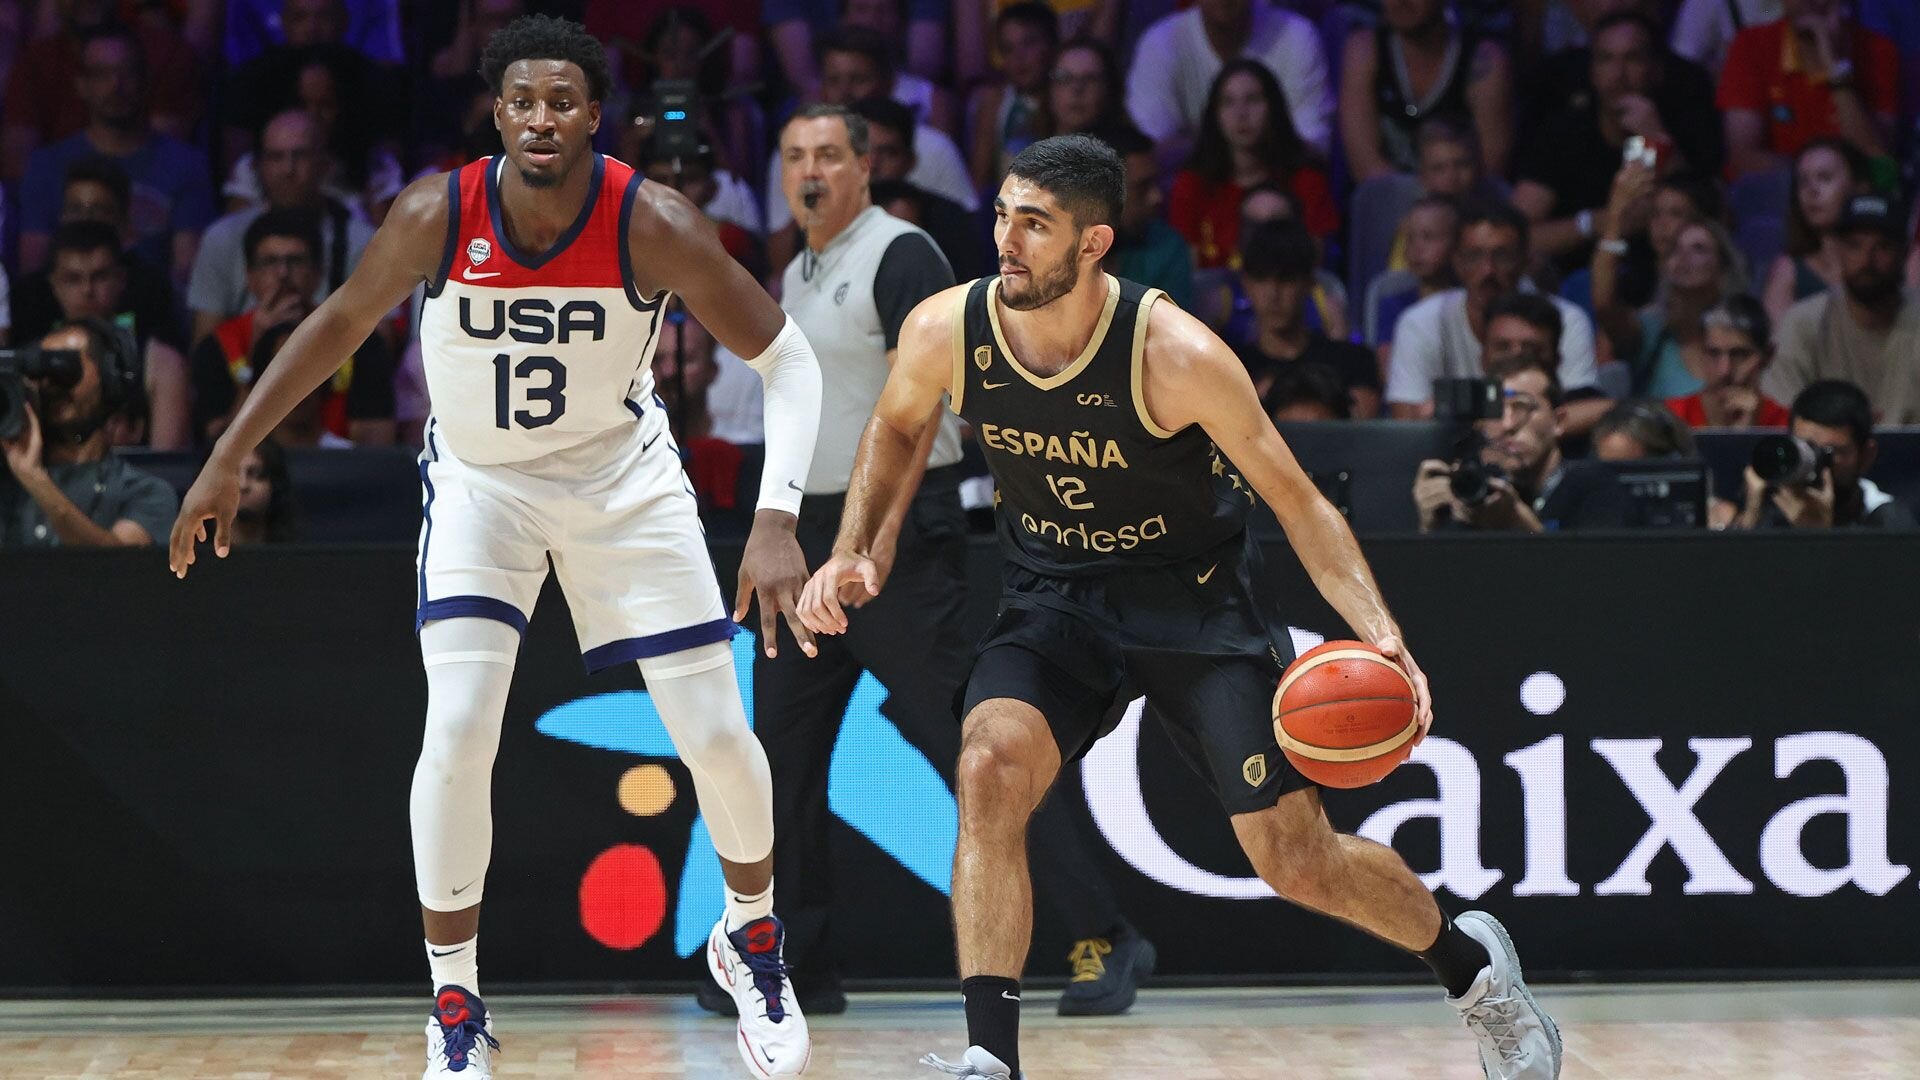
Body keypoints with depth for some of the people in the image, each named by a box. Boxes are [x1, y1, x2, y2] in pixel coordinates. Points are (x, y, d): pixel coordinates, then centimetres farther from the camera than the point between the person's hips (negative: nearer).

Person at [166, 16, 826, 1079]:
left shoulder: (653, 224, -26)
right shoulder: (437, 215, -23)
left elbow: (785, 359, -20)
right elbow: (342, 321, -4)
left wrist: (777, 522, -32)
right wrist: (226, 461, -3)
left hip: (623, 474, 0)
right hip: (480, 480, 0)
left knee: (718, 734, 0)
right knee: (458, 730, -16)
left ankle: (751, 939, 30)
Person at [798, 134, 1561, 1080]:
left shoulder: (1176, 355, -27)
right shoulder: (945, 331, -16)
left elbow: (1296, 500, -17)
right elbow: (897, 425, 9)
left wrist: (1380, 633, -28)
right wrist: (853, 550, -3)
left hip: (1198, 597, -3)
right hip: (1052, 600, 3)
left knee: (1298, 862, -3)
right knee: (990, 769, -26)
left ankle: (1473, 965, 28)